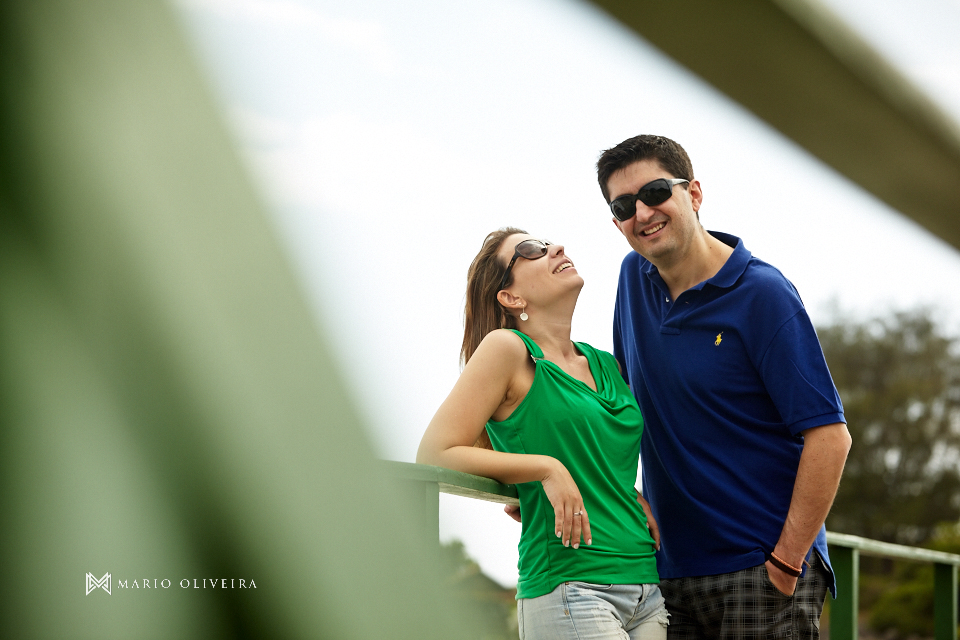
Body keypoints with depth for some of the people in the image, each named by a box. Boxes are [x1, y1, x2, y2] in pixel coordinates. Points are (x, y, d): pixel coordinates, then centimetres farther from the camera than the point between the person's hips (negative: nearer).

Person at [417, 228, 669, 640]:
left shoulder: (607, 366, 17)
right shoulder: (507, 348, -2)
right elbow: (434, 455, -8)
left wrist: (644, 507, 11)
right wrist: (546, 470, -14)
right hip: (568, 588, -7)